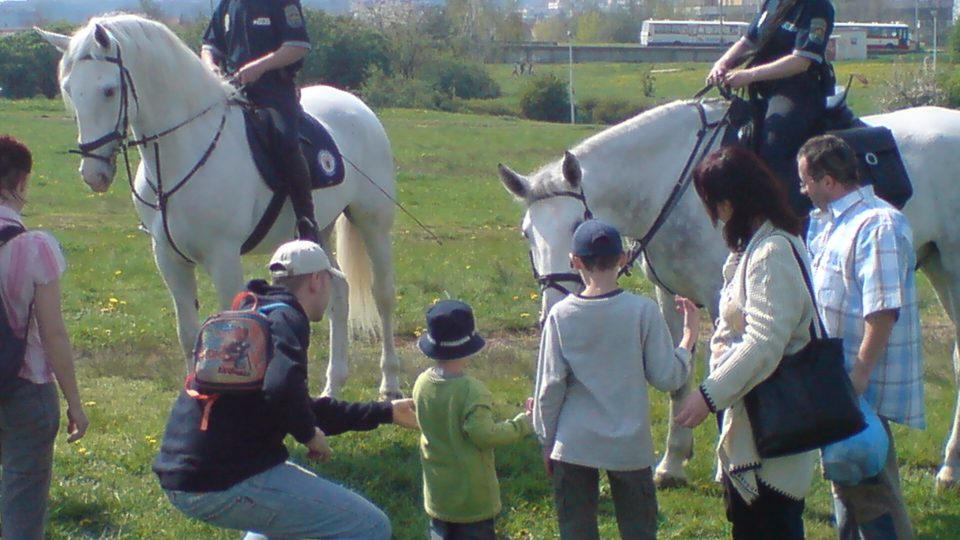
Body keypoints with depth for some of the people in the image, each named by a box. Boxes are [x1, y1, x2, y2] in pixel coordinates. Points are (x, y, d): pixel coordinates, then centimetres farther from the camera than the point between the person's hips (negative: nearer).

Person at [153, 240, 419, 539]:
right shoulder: (284, 318, -10)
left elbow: (306, 409, 31)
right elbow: (281, 390, -32)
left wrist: (386, 412, 35)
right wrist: (309, 434, -12)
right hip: (225, 483, -11)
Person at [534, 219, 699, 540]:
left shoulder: (561, 315, -7)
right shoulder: (643, 312, -9)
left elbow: (549, 387, -4)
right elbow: (667, 378, -6)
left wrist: (546, 441, 9)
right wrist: (689, 337, 10)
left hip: (573, 449, 0)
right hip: (630, 446, 0)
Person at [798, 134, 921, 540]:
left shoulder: (877, 225, -20)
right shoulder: (827, 223, 11)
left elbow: (883, 309, -26)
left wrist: (859, 375, -27)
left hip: (863, 385, -10)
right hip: (836, 377, 10)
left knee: (870, 489, -6)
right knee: (845, 480, 20)